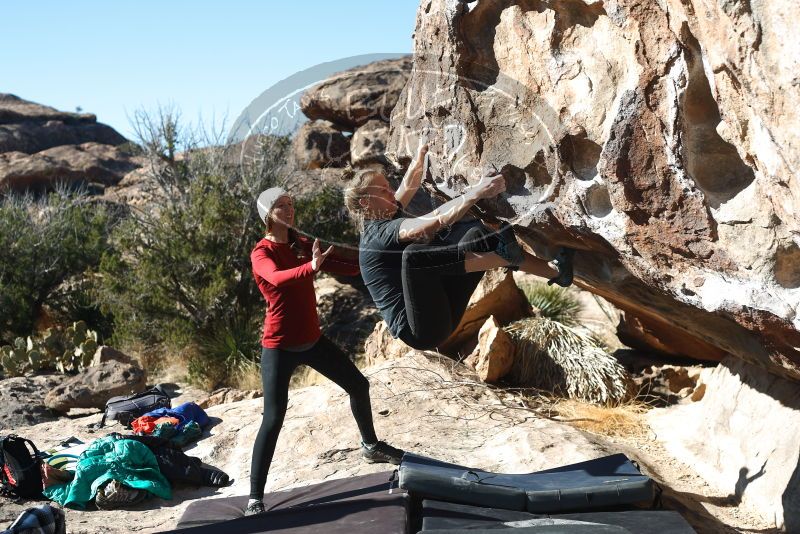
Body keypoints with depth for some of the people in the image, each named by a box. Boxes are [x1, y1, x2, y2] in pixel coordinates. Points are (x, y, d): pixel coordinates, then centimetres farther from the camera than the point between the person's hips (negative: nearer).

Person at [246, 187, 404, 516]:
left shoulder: (302, 244, 7)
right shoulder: (262, 253, -14)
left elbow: (336, 265, 6)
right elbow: (277, 278, -35)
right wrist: (311, 267, -53)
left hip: (312, 340, 7)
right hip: (279, 347, -7)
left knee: (359, 385, 17)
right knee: (273, 419, -13)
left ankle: (371, 446, 41)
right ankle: (254, 499, -5)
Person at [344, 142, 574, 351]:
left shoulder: (381, 220, 14)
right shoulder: (380, 232, -14)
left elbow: (409, 184, 25)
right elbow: (437, 220, -29)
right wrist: (477, 191, -33)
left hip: (442, 318, 10)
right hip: (421, 330, -10)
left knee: (477, 234, 4)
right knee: (412, 254, -36)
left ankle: (555, 272, -2)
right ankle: (506, 256, -28)